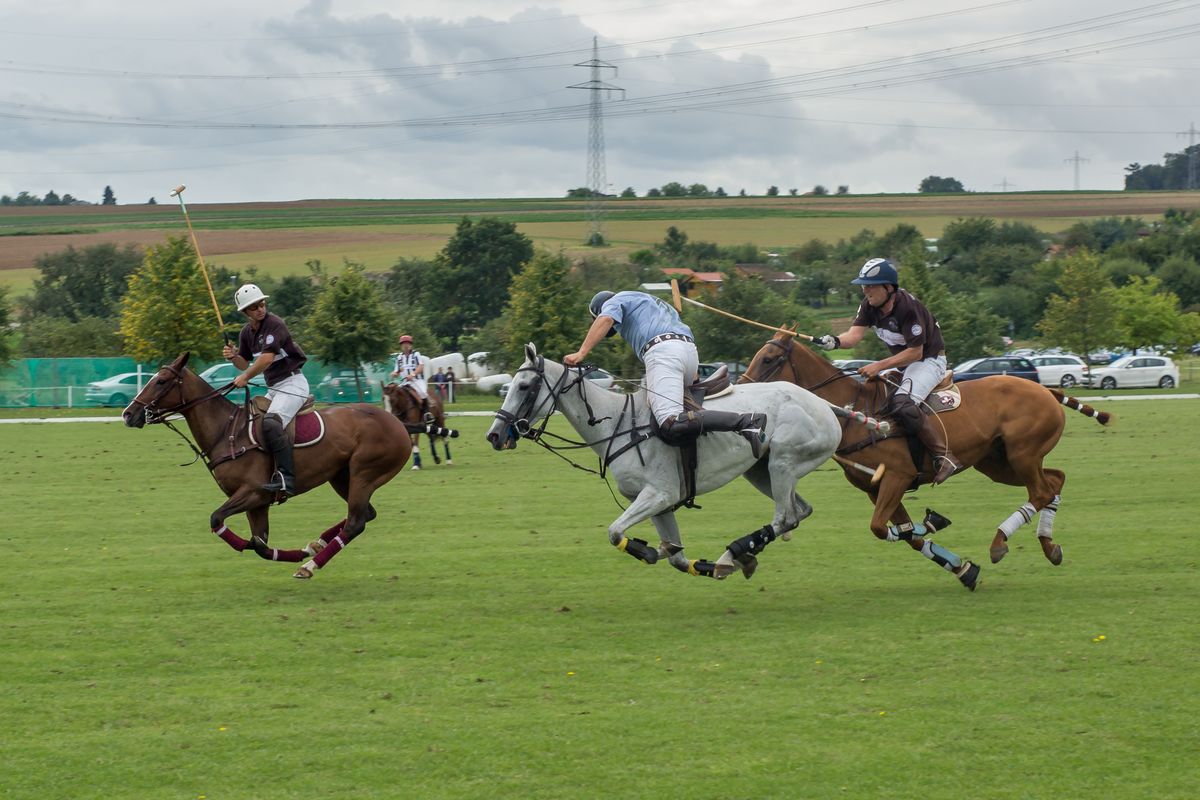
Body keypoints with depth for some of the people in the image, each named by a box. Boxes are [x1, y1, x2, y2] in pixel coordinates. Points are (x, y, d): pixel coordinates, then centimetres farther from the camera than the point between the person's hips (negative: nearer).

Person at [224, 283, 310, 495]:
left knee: (271, 422, -30)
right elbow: (245, 364, 19)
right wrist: (233, 357, -3)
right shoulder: (246, 332, 11)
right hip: (273, 388, 10)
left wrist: (245, 378, -15)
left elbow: (267, 358, -25)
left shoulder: (275, 324, -15)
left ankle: (286, 477, -38)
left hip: (292, 383, -10)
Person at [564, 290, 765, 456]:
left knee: (672, 427, -24)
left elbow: (605, 319, -4)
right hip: (691, 352, 9)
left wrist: (581, 353, -12)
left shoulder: (616, 300, 19)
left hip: (662, 352, -9)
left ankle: (745, 421, -35)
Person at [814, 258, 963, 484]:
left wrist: (879, 366, -28)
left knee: (903, 404, -31)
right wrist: (834, 342, -35)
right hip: (902, 362, 10)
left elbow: (915, 352, -24)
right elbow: (855, 334, -14)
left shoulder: (908, 307, -27)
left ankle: (944, 456, -27)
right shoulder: (870, 304, -3)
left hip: (929, 361, -10)